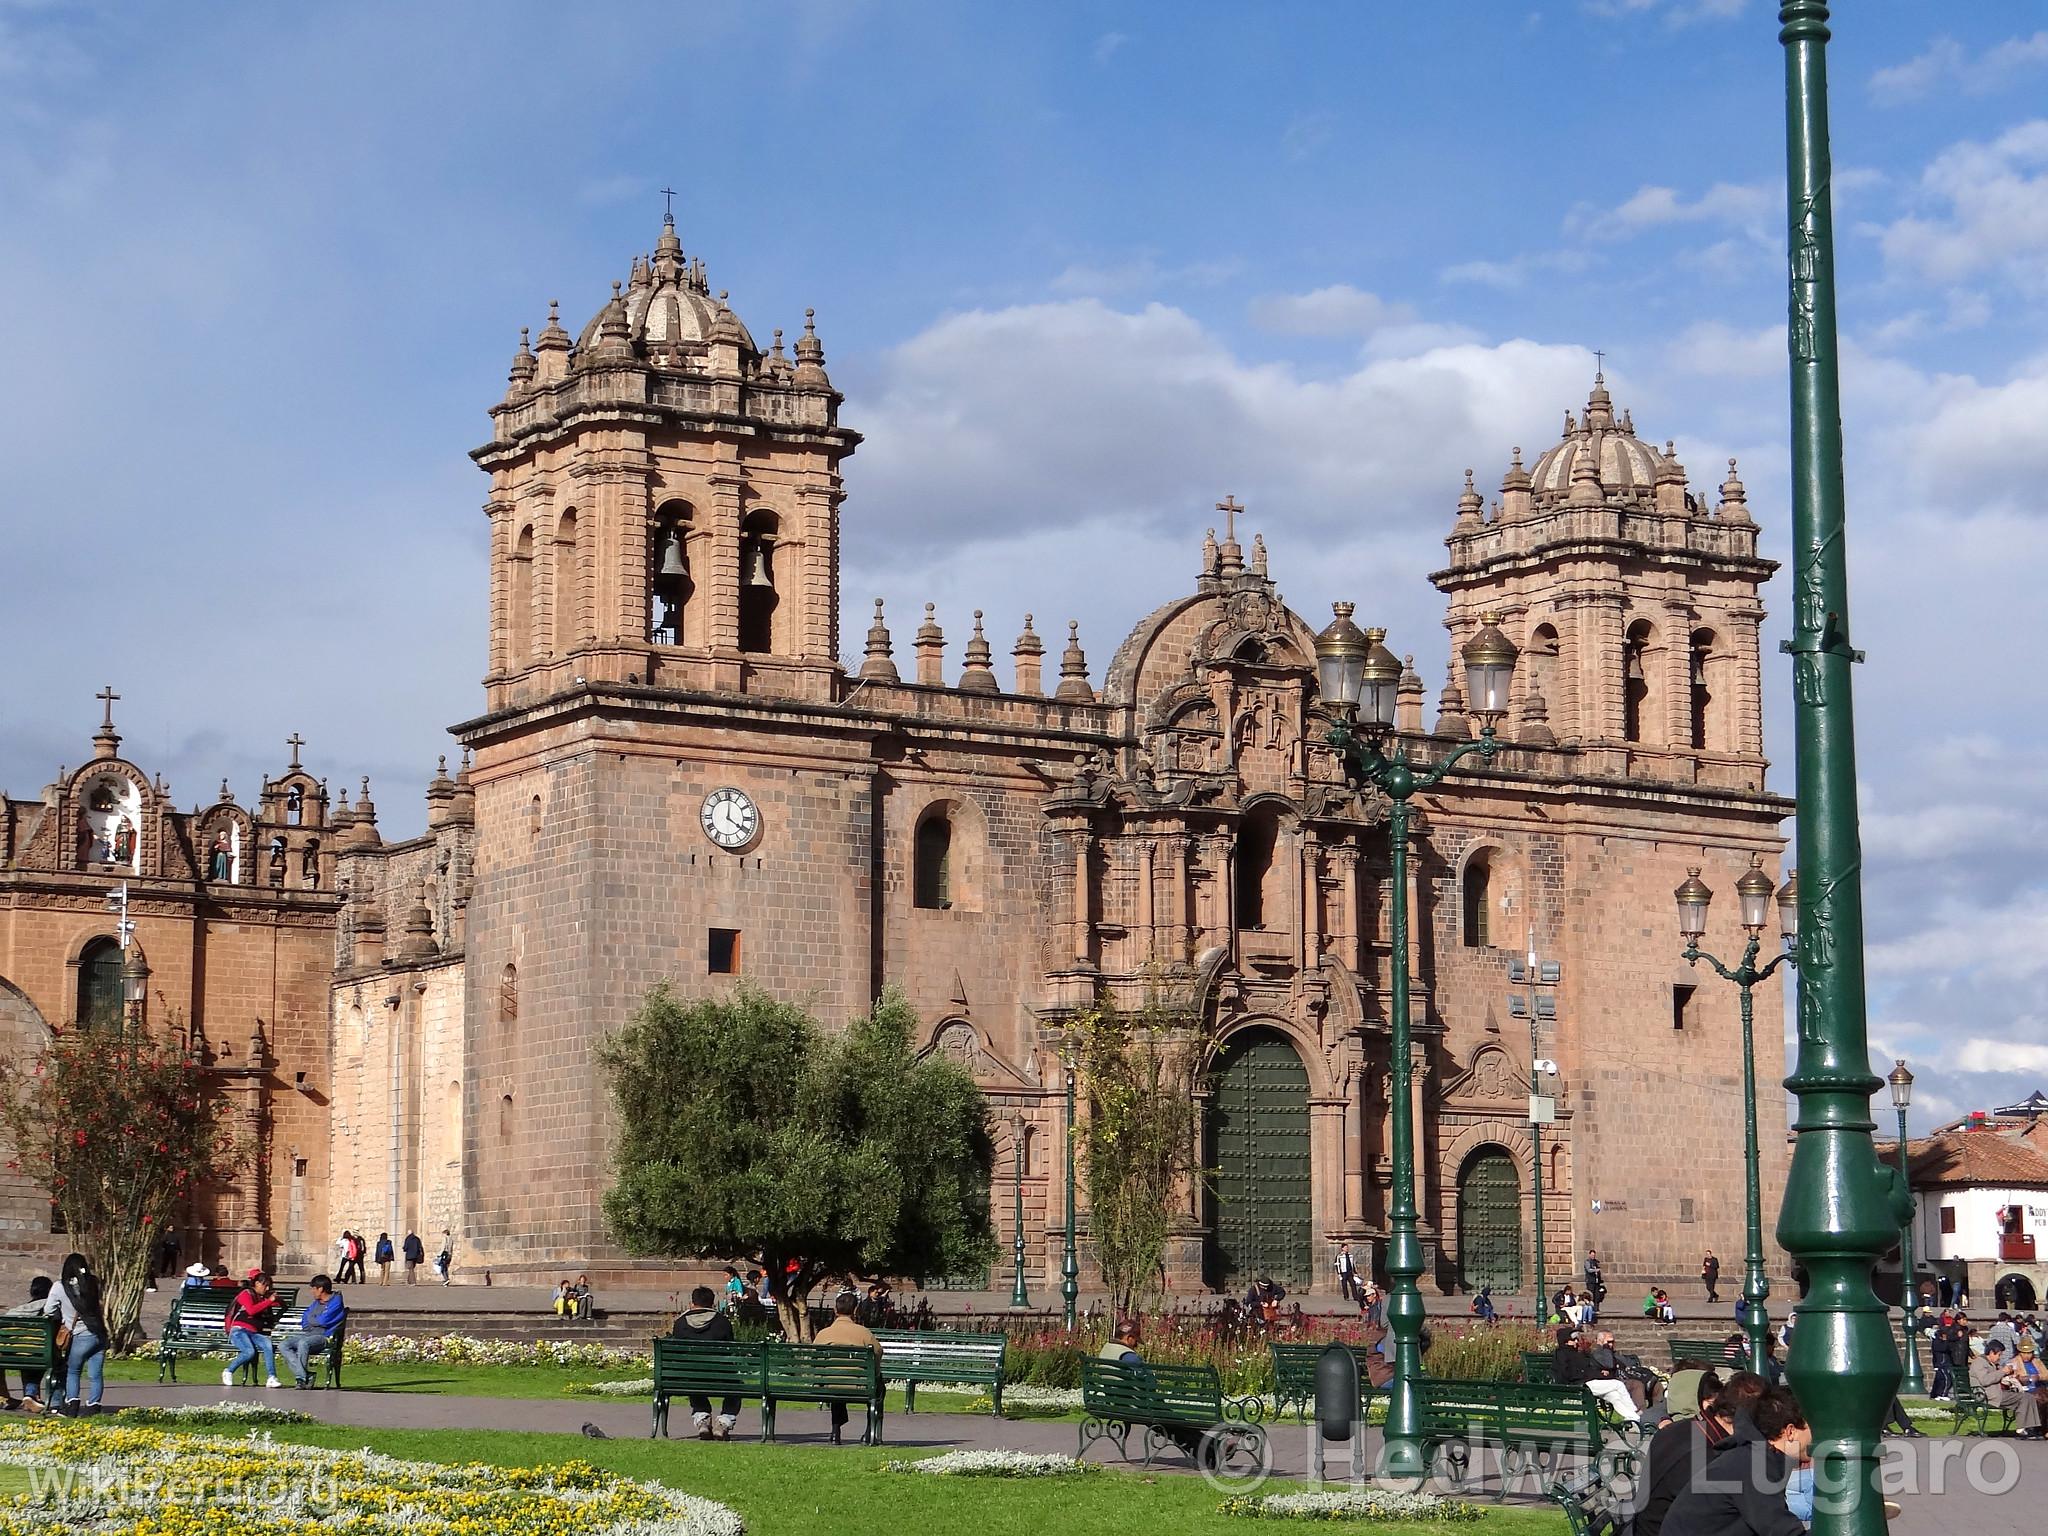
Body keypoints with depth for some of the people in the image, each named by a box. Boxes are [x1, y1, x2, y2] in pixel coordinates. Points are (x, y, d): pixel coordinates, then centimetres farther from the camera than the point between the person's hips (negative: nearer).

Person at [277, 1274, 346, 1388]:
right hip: (308, 1335, 8)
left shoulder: (336, 1301, 0)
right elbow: (303, 1322, 19)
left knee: (303, 1343, -38)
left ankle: (302, 1378, -32)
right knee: (282, 1345, -15)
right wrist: (315, 1321, -1)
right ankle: (305, 1375, -28)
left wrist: (310, 1320, 7)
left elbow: (323, 1321, -11)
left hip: (324, 1337, -8)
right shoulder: (315, 1303, 25)